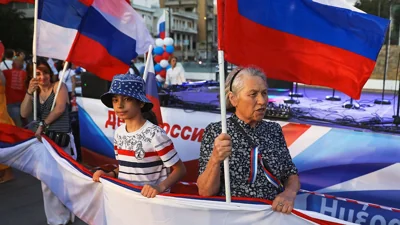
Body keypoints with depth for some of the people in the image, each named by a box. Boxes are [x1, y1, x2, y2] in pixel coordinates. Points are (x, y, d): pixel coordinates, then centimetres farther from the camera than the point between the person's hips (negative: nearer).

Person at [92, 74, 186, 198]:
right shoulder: (118, 133, 3)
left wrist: (160, 187, -25)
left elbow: (180, 169, -11)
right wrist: (110, 174, -1)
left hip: (150, 198, -5)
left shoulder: (155, 134, -17)